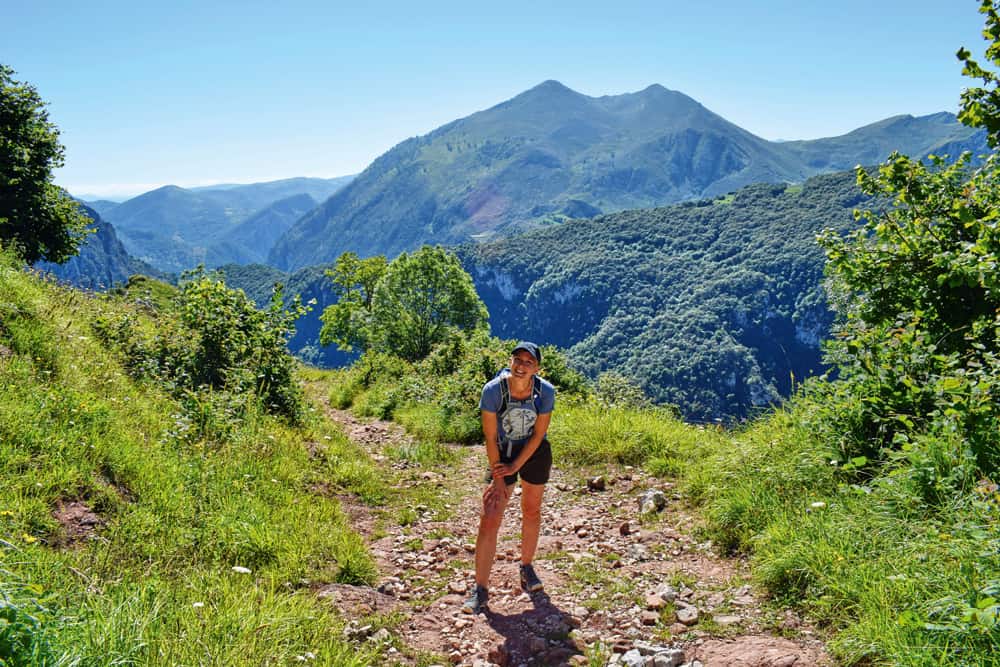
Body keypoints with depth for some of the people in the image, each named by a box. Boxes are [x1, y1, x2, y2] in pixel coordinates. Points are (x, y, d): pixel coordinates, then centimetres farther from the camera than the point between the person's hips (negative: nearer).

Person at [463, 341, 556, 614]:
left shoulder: (545, 391, -21)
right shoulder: (493, 390, -25)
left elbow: (538, 434, -12)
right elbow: (490, 437, -18)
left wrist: (515, 466, -14)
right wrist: (498, 479, -16)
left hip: (535, 454, 2)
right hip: (502, 454, -1)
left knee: (531, 511, 14)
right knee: (489, 519, -8)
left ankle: (526, 567, 38)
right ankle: (481, 589, -2)